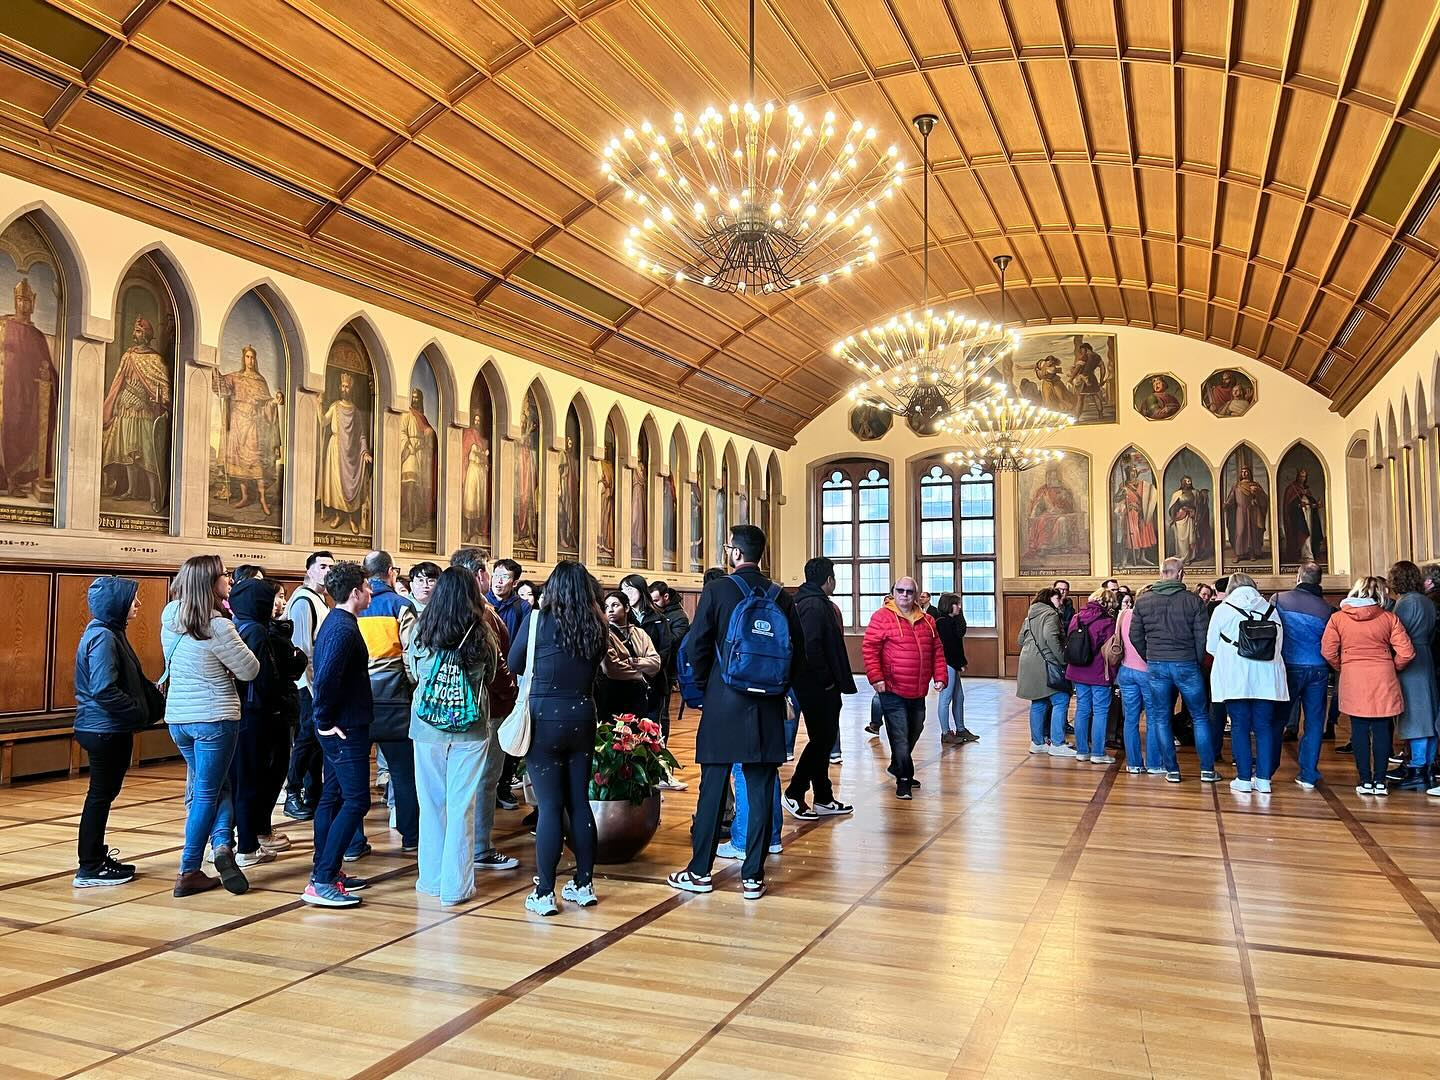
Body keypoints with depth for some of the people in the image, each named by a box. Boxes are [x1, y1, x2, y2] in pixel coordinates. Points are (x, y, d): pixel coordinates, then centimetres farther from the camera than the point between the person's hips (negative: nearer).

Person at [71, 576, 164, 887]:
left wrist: (160, 705, 7)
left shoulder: (112, 634, 13)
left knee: (105, 792, 17)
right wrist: (142, 713, -18)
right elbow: (104, 690, -25)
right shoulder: (102, 637, -18)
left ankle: (95, 856, 28)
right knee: (101, 794, -1)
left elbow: (136, 680, 16)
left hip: (112, 730, 10)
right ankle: (89, 868, 8)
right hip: (104, 730, -10)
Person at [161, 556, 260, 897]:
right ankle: (188, 873, 6)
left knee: (209, 785, 18)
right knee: (207, 793, 4)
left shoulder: (170, 616, 2)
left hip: (177, 718, 7)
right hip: (215, 718, -6)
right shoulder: (218, 627, -18)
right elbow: (250, 670, -10)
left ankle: (221, 843, 5)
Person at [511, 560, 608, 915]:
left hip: (544, 719, -3)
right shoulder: (597, 626, -1)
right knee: (579, 801, 13)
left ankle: (545, 894, 6)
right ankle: (584, 884, 21)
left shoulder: (538, 620, -10)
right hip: (582, 718, 4)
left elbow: (514, 665, 0)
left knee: (550, 806, 0)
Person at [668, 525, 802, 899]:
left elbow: (695, 646, -8)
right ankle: (753, 876, 12)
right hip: (768, 709, 3)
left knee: (713, 790, 7)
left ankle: (700, 872, 16)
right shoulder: (782, 597, 2)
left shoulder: (717, 590, -8)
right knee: (760, 792, 7)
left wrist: (705, 684, 8)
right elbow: (798, 653, 4)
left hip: (723, 704, -3)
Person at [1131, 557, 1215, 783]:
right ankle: (1207, 770, 13)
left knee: (1162, 720, 10)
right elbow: (1202, 637, -6)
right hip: (1186, 665, -1)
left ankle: (1172, 770, 12)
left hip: (1156, 666, 2)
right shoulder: (1193, 601, -7)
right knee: (1200, 718, 11)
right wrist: (1198, 662, 8)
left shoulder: (1143, 601, 0)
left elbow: (1135, 636, 4)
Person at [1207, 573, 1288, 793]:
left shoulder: (1223, 610, 0)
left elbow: (1211, 647, 4)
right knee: (1264, 726, 7)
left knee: (1240, 726, 2)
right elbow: (1279, 646, 14)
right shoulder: (1271, 610, 8)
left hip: (1234, 678, -2)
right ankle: (1264, 779, 7)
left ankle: (1244, 779, 2)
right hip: (1266, 677, 2)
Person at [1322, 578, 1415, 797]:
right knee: (1381, 730, 6)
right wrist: (1392, 668, 13)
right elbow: (1406, 653, -5)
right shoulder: (1389, 618, -1)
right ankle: (1380, 782, 9)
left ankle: (1366, 781, 7)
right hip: (1383, 679, 0)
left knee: (1359, 730, 5)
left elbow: (1328, 651, -5)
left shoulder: (1337, 618, 0)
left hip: (1353, 680, 0)